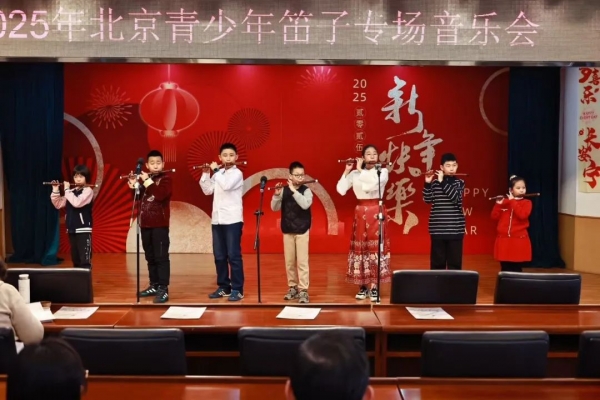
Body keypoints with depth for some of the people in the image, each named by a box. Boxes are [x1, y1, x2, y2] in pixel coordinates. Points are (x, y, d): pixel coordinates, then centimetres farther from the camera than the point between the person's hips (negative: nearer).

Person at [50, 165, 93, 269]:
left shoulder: (88, 191, -8)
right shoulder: (72, 191, 11)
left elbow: (77, 203, -23)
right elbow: (58, 205, 14)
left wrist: (67, 190, -13)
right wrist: (55, 191, 3)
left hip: (83, 229, -7)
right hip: (71, 229, 7)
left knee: (85, 259, -10)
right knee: (75, 258, 13)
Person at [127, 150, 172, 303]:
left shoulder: (165, 179, -5)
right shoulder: (144, 178, 15)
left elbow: (160, 195, -22)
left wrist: (147, 181, -17)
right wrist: (133, 184, -4)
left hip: (160, 225, -6)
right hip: (145, 224, 7)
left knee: (161, 257, -8)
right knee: (150, 257, 12)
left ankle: (163, 289, -10)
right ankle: (154, 285, 22)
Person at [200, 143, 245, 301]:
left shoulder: (237, 173, -6)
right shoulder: (218, 174, 14)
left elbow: (226, 185, -23)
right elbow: (207, 190, 12)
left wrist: (215, 170, -12)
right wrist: (205, 174, 2)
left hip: (233, 220, -6)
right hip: (217, 220, 6)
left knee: (233, 255, -5)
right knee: (219, 256, 9)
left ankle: (237, 289, 0)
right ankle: (223, 287, 18)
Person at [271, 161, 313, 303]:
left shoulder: (306, 190, -7)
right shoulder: (284, 190, 0)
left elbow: (305, 204, -25)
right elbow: (274, 208, -3)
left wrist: (293, 190, -26)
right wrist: (277, 194, -20)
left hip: (302, 231, -3)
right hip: (287, 231, 3)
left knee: (302, 261, -4)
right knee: (289, 261, 9)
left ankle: (303, 290, -1)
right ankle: (293, 287, 21)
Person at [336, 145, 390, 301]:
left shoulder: (383, 172, -2)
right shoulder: (355, 174, 5)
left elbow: (372, 185, -21)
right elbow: (340, 190, -4)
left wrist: (360, 169, -12)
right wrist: (347, 171, -7)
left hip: (377, 212, -2)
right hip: (361, 213, 2)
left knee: (375, 247, -3)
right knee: (360, 247, 4)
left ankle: (374, 287, 1)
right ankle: (363, 286, 12)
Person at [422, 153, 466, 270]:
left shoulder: (459, 182, 3)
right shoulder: (435, 182, 6)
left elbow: (455, 197, -14)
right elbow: (428, 199, -1)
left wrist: (442, 181, -15)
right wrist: (427, 183, -10)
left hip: (455, 229, 0)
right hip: (437, 228, 1)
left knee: (455, 261, 4)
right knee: (437, 261, 6)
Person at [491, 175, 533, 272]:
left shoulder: (527, 203, -1)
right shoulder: (504, 202, 7)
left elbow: (522, 215, -19)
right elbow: (494, 217, 3)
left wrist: (512, 201, -17)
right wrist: (498, 204, -10)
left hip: (519, 241, -3)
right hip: (504, 240, 3)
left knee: (516, 270, 1)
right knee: (505, 270, 8)